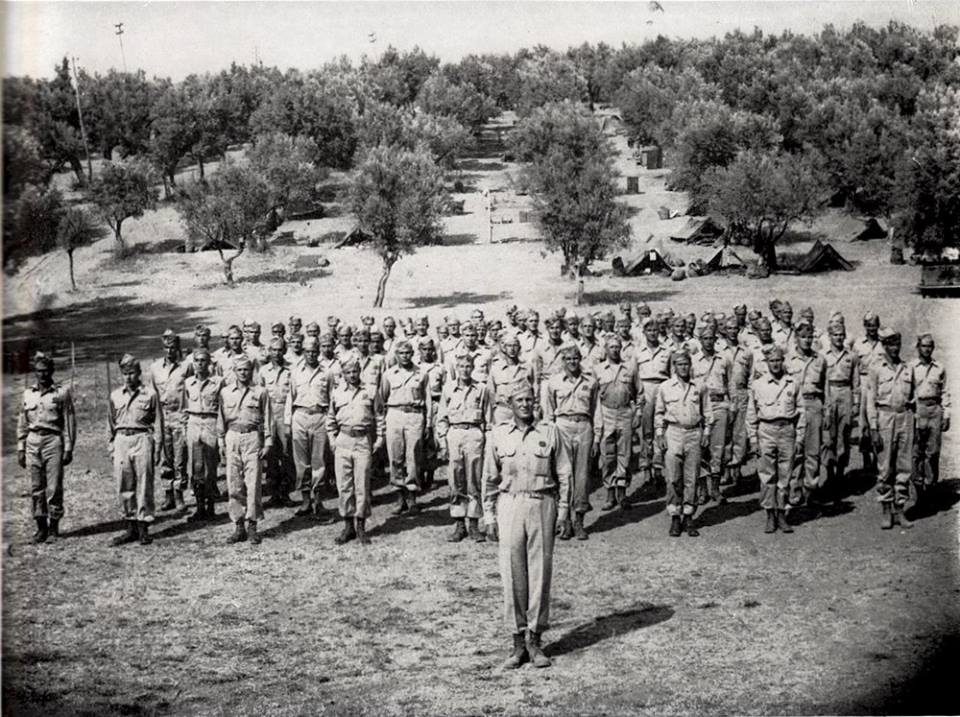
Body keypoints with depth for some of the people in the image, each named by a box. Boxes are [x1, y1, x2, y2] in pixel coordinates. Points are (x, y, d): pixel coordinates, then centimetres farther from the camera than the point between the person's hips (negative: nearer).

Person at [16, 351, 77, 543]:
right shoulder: (28, 393, 12)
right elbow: (22, 423, 16)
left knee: (54, 487, -4)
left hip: (53, 440, -3)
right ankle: (41, 526, 9)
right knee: (36, 487, 3)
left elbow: (69, 422, 1)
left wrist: (68, 448, -5)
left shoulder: (62, 392, 2)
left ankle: (54, 525, 5)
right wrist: (20, 449, 11)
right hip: (33, 441, 3)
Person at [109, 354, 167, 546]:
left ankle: (144, 528, 3)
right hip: (121, 440, 4)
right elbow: (112, 423, 19)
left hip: (142, 439, -4)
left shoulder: (150, 394, 2)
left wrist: (157, 448, -2)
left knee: (144, 485, -3)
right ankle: (131, 528, 11)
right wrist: (111, 445, 13)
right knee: (124, 486, 4)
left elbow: (157, 422, 3)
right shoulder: (115, 395, 13)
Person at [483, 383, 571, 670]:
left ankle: (535, 640, 9)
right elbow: (489, 479, 9)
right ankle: (518, 642, 7)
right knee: (512, 573, 0)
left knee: (540, 571, 1)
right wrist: (489, 516, 4)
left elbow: (563, 474, 7)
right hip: (510, 505, 0)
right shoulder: (498, 435, 6)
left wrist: (563, 510, 1)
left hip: (542, 505, 0)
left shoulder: (549, 432, 4)